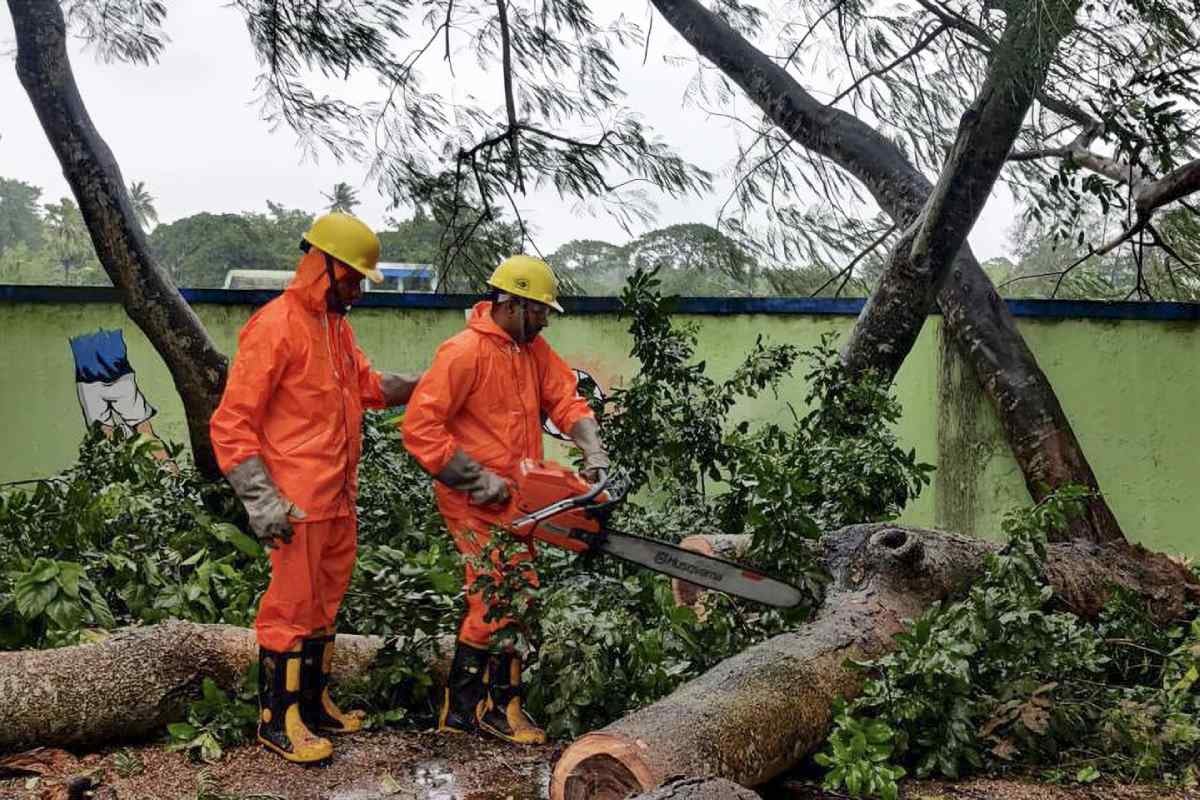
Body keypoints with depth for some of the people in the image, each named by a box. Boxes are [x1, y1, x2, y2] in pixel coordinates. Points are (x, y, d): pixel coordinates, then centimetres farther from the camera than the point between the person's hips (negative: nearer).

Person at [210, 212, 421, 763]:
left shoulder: (336, 326, 12)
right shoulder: (275, 327, -15)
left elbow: (369, 385, 23)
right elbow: (232, 422, -16)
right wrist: (260, 500, -20)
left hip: (339, 499, 9)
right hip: (297, 505, -9)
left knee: (324, 604, 17)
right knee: (292, 607, 0)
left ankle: (314, 702, 30)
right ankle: (277, 719, 13)